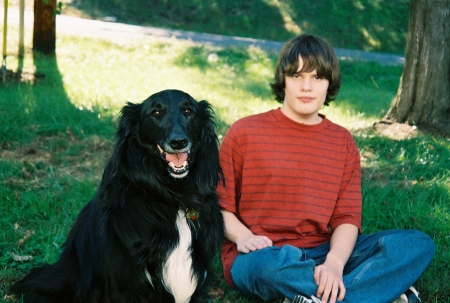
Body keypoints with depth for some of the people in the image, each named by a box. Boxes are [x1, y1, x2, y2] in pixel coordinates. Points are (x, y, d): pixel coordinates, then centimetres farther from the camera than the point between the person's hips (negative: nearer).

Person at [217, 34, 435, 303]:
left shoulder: (343, 142, 9)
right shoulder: (245, 133, 1)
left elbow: (347, 216, 2)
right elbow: (218, 204, 3)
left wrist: (334, 263, -19)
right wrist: (242, 236, -19)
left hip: (322, 254, 4)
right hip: (259, 257, -4)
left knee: (418, 245, -14)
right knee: (271, 264, -42)